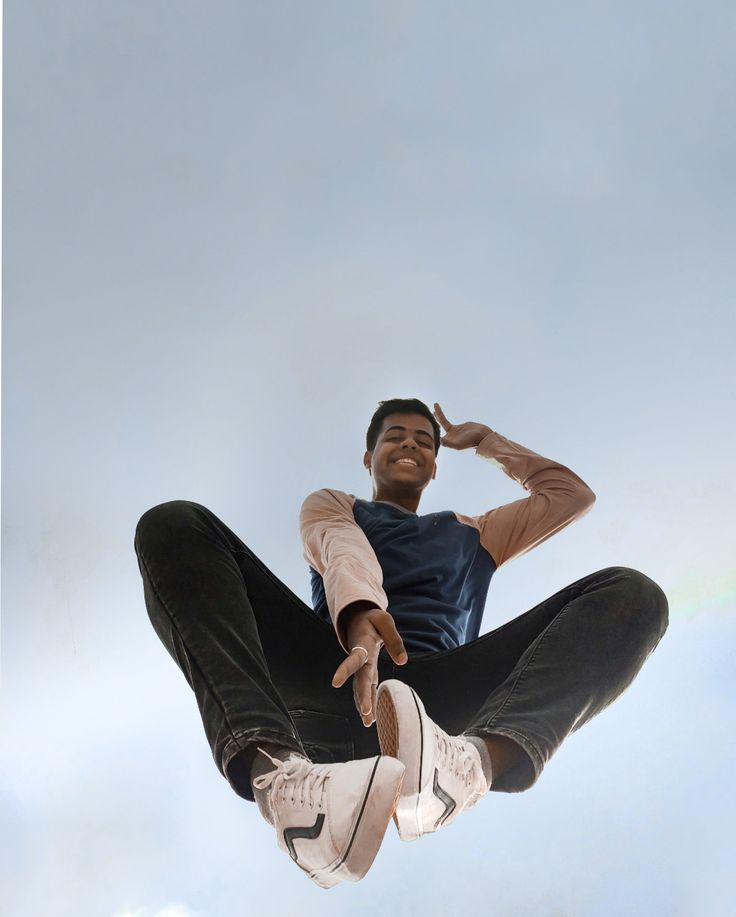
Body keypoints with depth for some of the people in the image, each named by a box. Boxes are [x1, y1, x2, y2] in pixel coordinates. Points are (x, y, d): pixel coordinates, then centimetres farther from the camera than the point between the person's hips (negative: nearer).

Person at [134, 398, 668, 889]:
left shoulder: (472, 535, 40)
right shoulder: (332, 506, 32)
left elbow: (573, 495, 40)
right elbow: (342, 550, 6)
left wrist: (485, 440, 45)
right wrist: (360, 612, -18)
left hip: (438, 700, 2)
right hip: (332, 677, -1)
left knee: (631, 594, -16)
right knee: (174, 525, -20)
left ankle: (482, 759, -50)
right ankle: (274, 772, -48)